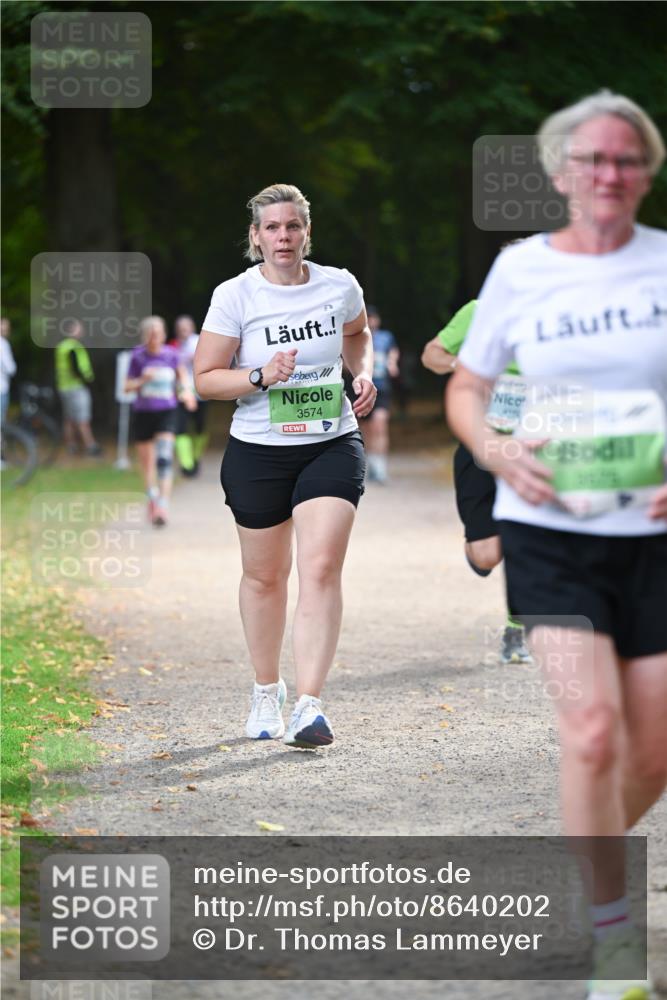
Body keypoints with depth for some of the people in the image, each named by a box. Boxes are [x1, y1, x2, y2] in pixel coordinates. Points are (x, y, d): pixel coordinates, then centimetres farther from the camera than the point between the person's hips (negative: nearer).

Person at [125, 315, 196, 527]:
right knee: (147, 461, 12)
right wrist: (143, 380, -21)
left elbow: (182, 372, 19)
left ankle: (163, 506, -24)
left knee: (164, 458, -18)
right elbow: (127, 387, -2)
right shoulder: (138, 356, -5)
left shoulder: (171, 355, -2)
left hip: (166, 412, -1)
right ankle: (152, 499, 36)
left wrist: (186, 389, 3)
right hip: (143, 412, 1)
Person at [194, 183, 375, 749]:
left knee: (321, 570, -15)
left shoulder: (340, 286, 1)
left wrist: (363, 375, 5)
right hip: (259, 453, 0)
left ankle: (309, 706, -17)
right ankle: (266, 692, 33)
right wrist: (262, 376, -20)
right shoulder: (235, 296, -6)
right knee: (265, 575, 11)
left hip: (333, 447, 0)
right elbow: (205, 379, -5)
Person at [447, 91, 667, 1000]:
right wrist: (493, 448, -10)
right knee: (593, 728, -17)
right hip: (551, 528, -1)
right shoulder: (520, 269, 2)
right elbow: (465, 389, 12)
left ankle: (581, 869, 35)